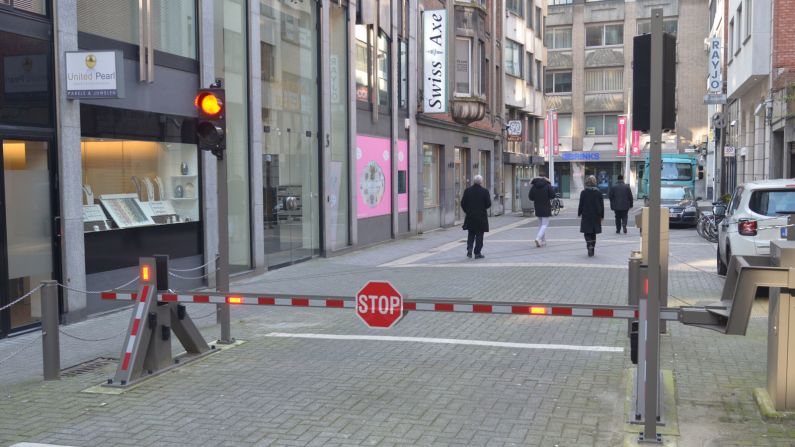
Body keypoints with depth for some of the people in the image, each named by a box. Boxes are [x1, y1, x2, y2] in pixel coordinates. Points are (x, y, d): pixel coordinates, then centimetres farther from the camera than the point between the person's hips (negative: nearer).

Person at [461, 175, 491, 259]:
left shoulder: (467, 190, -1)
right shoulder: (485, 191, -9)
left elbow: (463, 203, 0)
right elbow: (488, 204, -9)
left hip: (470, 217, 2)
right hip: (481, 217, -2)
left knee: (471, 234, 17)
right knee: (479, 235, 5)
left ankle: (469, 248, -1)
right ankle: (477, 253, 5)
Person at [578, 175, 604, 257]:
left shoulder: (583, 192, -9)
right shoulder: (598, 192, -1)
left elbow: (581, 204, -6)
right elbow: (602, 205, 3)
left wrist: (579, 213, 7)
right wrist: (602, 216, 10)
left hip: (586, 216, -3)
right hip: (596, 216, 3)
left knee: (587, 233, 3)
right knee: (593, 233, 13)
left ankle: (590, 246, -21)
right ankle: (592, 250, 18)